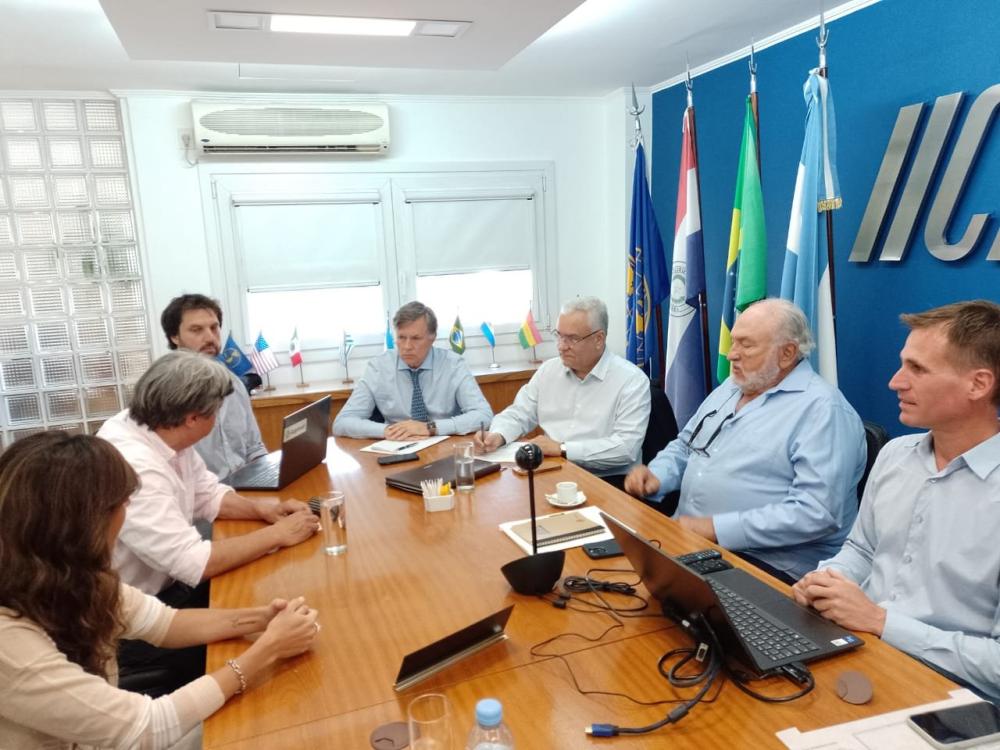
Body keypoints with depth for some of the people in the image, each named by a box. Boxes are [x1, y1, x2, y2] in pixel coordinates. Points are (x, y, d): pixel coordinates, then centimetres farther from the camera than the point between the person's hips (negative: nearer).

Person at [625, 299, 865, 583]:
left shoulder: (822, 410, -13)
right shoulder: (731, 387, 14)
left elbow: (816, 511, -22)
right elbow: (684, 447, 22)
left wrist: (714, 528, -23)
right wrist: (655, 477, 0)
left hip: (767, 566, -7)